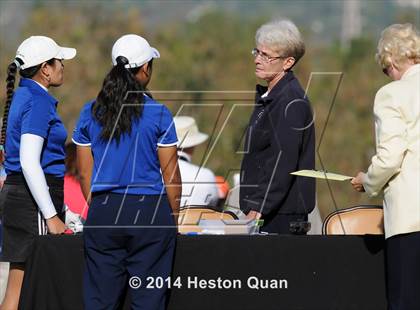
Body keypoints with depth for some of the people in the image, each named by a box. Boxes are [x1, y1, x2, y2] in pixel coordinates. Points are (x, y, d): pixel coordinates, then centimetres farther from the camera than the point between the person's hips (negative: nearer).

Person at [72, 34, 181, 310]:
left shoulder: (91, 112, 4)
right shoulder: (158, 114, -6)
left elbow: (84, 173, 8)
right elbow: (171, 175, -2)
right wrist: (175, 216, 10)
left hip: (103, 212, 3)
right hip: (149, 210, -3)